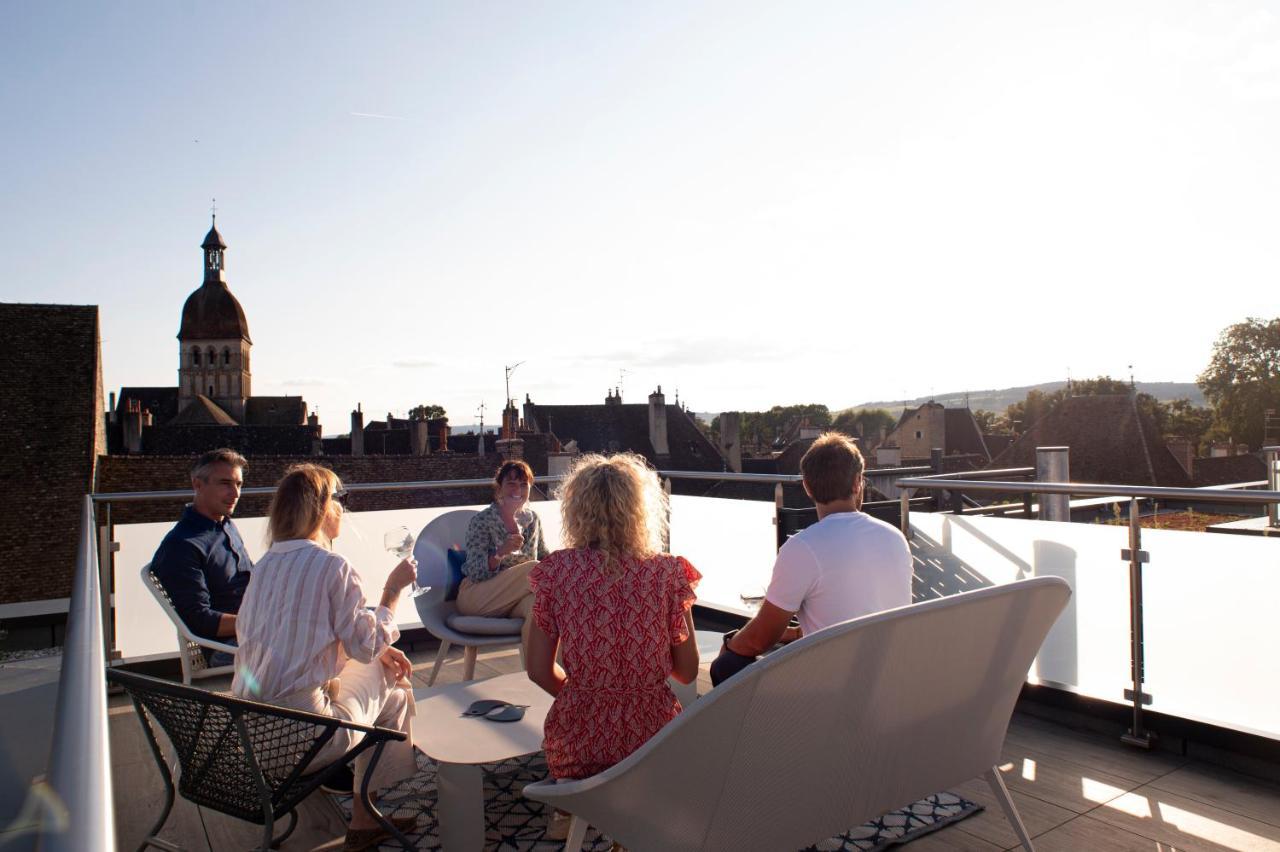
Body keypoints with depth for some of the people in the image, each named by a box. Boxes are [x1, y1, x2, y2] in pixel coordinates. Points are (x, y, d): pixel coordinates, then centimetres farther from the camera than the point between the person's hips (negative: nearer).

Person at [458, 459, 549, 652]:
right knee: (533, 568, -28)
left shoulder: (532, 519, 9)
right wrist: (500, 553, -33)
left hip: (515, 600, 4)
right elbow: (475, 573, -15)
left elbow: (544, 556, 20)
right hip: (475, 598, -4)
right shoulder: (482, 521, -7)